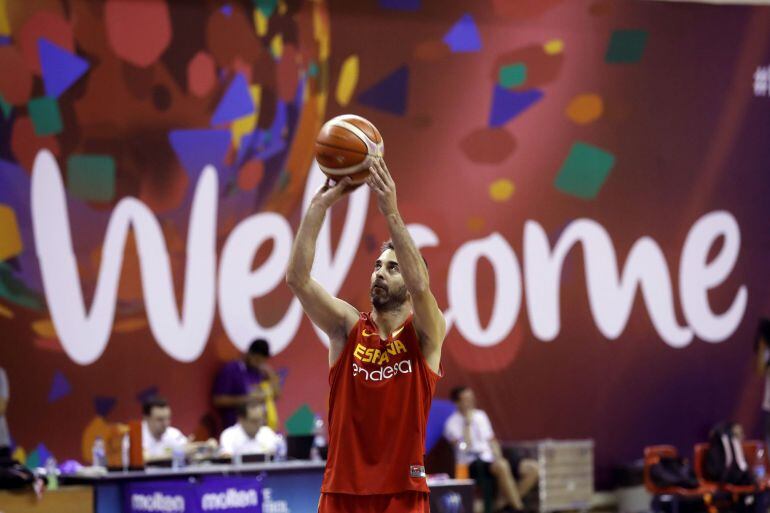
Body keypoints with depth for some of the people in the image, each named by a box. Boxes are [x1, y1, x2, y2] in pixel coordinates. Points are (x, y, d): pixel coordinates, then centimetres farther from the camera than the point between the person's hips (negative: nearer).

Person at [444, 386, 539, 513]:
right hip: (473, 463, -7)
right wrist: (468, 423, -14)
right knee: (502, 466, -40)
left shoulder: (480, 415, 17)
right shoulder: (453, 423, -4)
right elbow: (465, 446, -18)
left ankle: (506, 503, -14)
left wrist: (498, 457, 3)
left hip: (491, 458, 7)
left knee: (532, 467, -12)